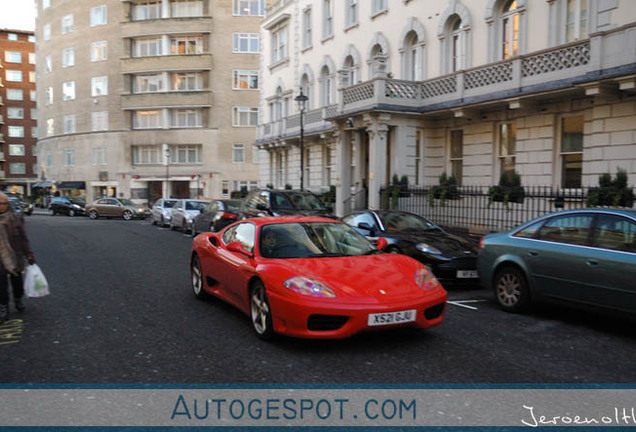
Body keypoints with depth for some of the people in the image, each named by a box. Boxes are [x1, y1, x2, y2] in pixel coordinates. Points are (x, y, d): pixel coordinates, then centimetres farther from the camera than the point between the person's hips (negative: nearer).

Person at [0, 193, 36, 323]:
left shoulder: (14, 218, -1)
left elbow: (23, 238, 3)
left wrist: (29, 255, 3)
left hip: (15, 257, 1)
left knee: (17, 280, 15)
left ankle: (18, 300, 37)